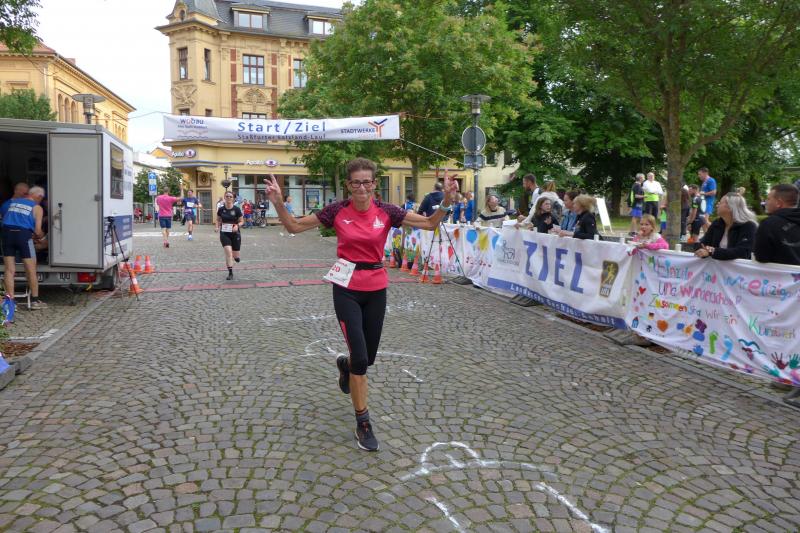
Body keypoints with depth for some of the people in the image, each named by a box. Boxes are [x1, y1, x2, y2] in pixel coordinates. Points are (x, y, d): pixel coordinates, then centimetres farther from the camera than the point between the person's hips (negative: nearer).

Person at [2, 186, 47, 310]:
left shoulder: (12, 202, 18)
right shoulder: (37, 208, 5)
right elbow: (38, 231, -1)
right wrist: (42, 236, 22)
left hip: (7, 233, 4)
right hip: (23, 234, -4)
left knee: (9, 269, 7)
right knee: (31, 270, 5)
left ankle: (10, 300, 6)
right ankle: (35, 301, 10)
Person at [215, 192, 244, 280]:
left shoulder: (237, 209, -5)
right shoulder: (221, 209, 0)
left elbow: (242, 221, 1)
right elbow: (218, 220, 13)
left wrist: (237, 225, -19)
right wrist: (217, 227, -6)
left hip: (235, 234, 0)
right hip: (224, 234, 0)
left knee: (236, 257, 4)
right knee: (228, 252, -16)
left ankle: (235, 256, 44)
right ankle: (230, 273, -5)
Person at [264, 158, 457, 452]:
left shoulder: (386, 212, -5)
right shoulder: (337, 211, -7)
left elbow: (431, 223, -3)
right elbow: (294, 226, 1)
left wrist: (446, 200, -18)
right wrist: (278, 203, -14)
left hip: (376, 290, 2)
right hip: (347, 289, -2)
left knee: (368, 358, 12)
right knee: (360, 358, -8)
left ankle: (345, 364, 51)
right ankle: (363, 422, 10)